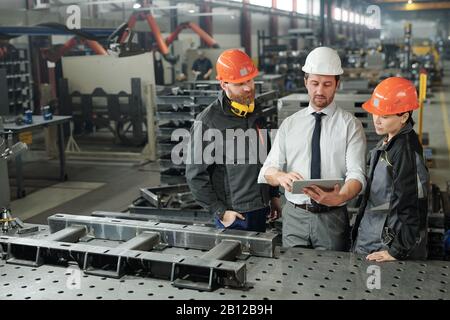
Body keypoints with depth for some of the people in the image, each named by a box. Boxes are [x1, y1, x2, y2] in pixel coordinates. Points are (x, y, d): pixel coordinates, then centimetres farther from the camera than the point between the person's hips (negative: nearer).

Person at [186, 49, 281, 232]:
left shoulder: (255, 113, 7)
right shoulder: (207, 122, -15)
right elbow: (195, 174, -14)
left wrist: (274, 195, 15)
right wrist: (219, 211, -14)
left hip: (261, 210, 7)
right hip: (233, 215, -7)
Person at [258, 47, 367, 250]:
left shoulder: (350, 125, -1)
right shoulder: (289, 124, 6)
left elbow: (356, 174, -12)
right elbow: (267, 171, -1)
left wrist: (339, 197, -33)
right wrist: (281, 177, -25)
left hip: (332, 218, -2)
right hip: (294, 216, 2)